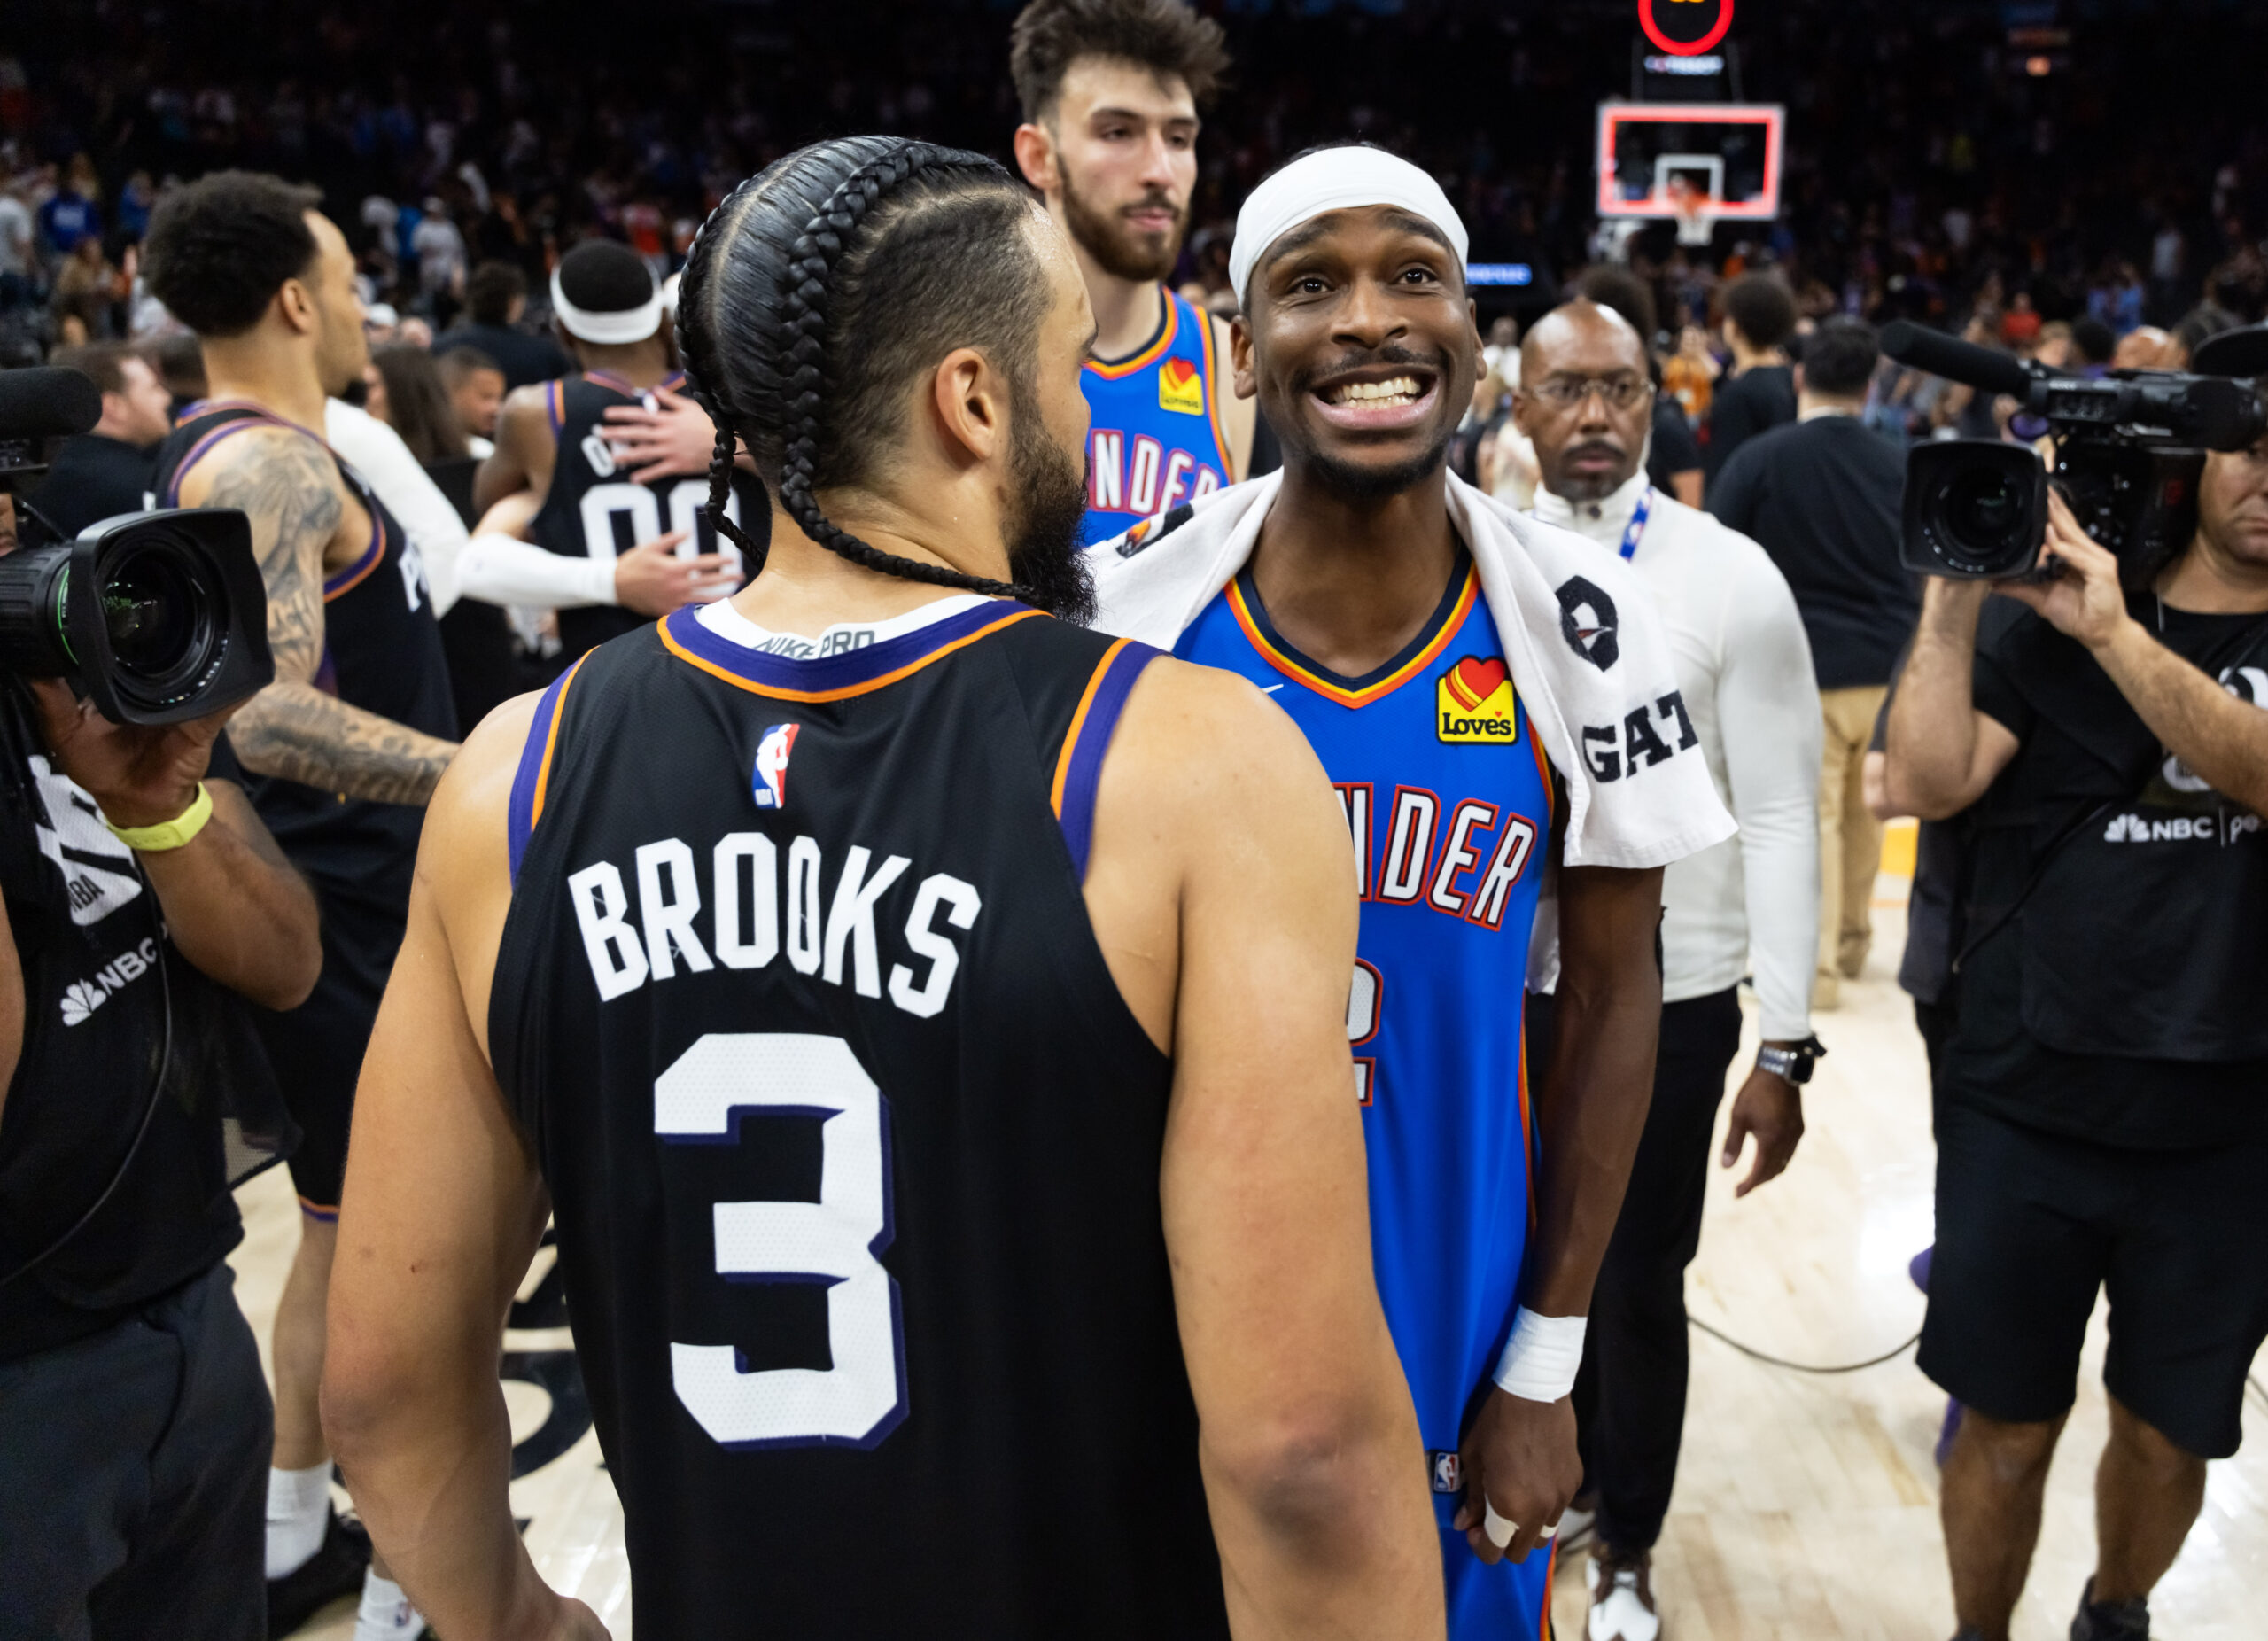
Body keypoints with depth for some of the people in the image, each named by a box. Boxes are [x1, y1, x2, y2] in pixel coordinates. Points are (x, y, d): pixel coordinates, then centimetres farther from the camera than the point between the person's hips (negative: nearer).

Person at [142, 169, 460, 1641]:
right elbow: (262, 712, -35)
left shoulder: (225, 453, 12)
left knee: (347, 1228, 21)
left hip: (347, 897, 10)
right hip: (352, 918, -10)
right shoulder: (268, 464, -20)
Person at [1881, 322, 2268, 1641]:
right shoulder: (2052, 624, 0)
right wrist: (1957, 596, -17)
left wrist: (2115, 634, -28)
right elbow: (1922, 785, -12)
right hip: (2027, 1109, -1)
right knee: (2007, 1429, 10)